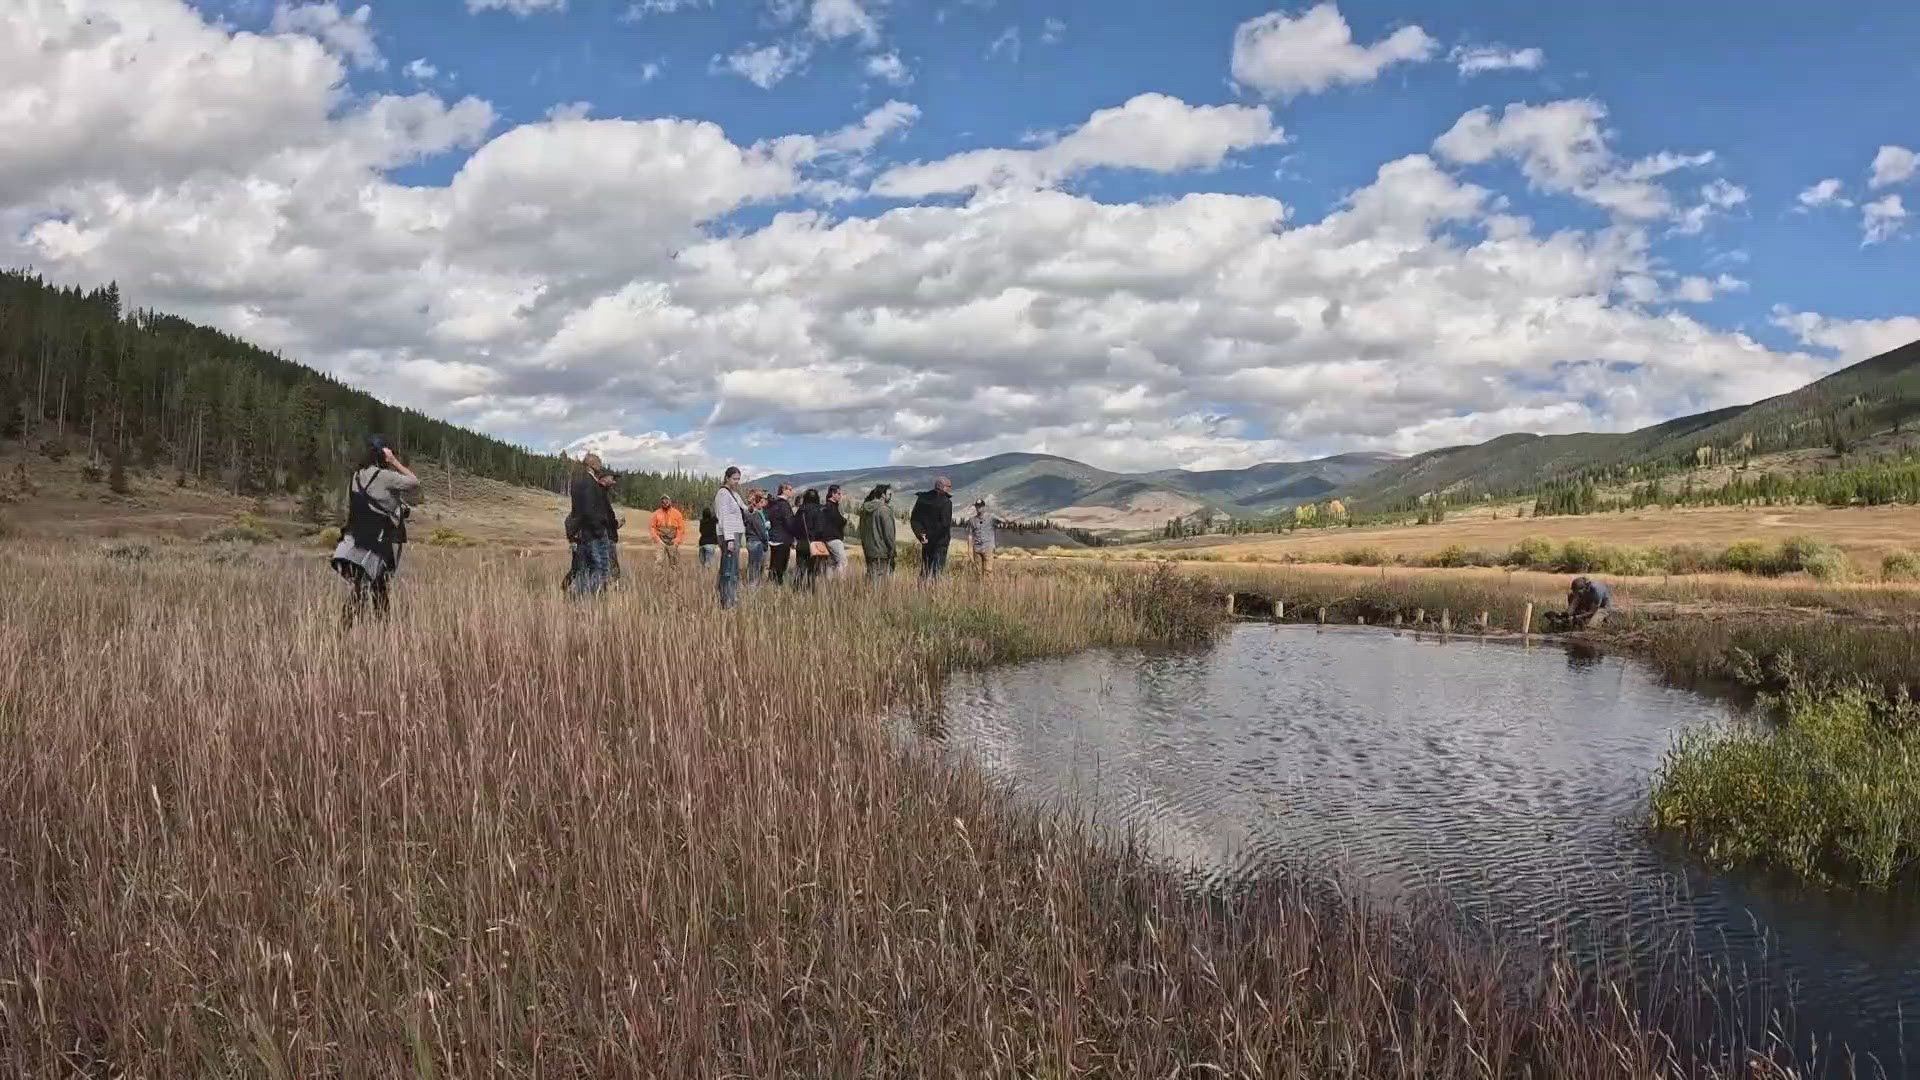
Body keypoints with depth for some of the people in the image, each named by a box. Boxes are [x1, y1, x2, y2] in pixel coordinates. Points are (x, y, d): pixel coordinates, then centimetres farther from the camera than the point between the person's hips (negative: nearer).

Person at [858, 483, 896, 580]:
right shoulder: (884, 509, -14)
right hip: (882, 551, -8)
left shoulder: (865, 509, 10)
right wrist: (892, 551, -7)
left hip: (868, 550, 8)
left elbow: (861, 530, 15)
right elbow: (888, 532, -14)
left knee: (871, 577, 11)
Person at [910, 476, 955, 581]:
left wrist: (920, 534, -3)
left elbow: (914, 520, 4)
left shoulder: (921, 499, 6)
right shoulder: (946, 502, -13)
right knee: (937, 570, -3)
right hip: (940, 543, -6)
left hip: (926, 542, 6)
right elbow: (945, 524, -19)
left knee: (924, 570, 15)